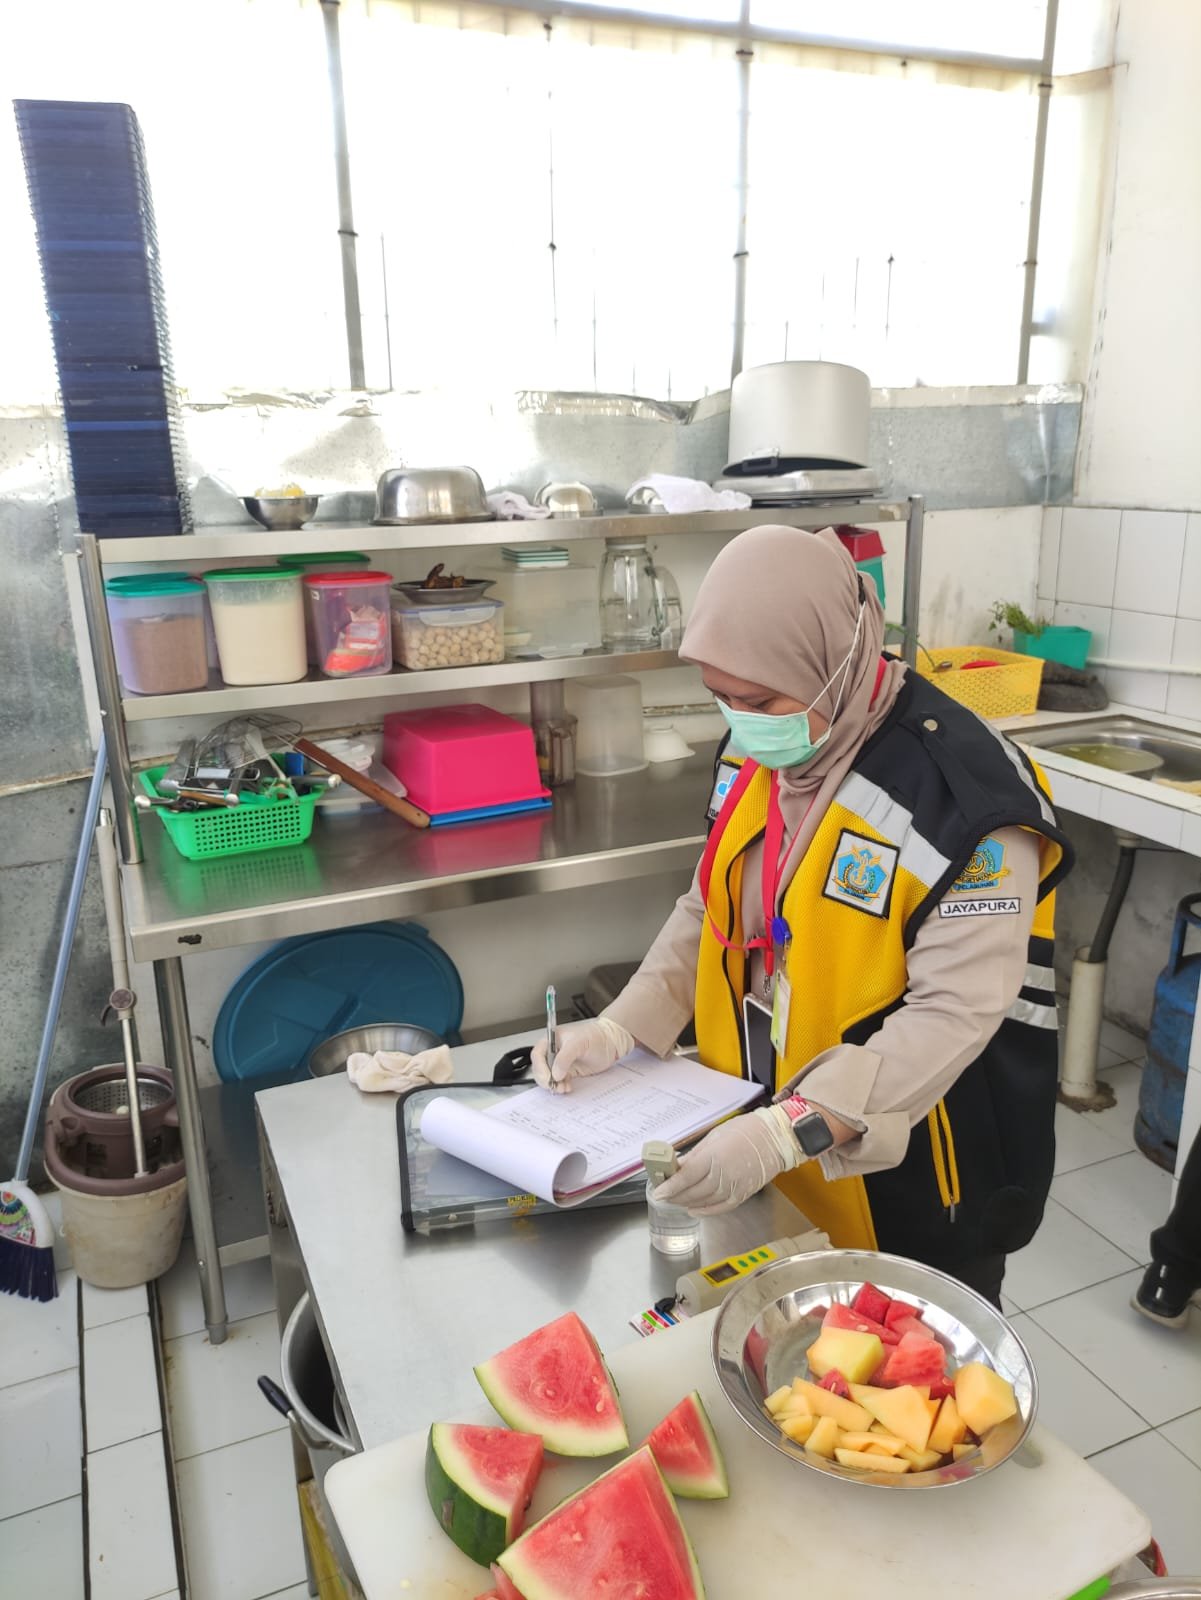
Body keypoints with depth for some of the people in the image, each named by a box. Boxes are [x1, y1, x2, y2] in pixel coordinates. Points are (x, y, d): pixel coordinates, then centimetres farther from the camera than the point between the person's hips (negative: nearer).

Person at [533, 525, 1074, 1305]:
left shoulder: (965, 794, -26)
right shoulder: (759, 755, -3)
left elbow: (954, 1012, -28)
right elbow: (713, 913, 7)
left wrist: (791, 1132, -37)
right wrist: (621, 1027, -5)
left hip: (905, 1179, -6)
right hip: (760, 1140, 7)